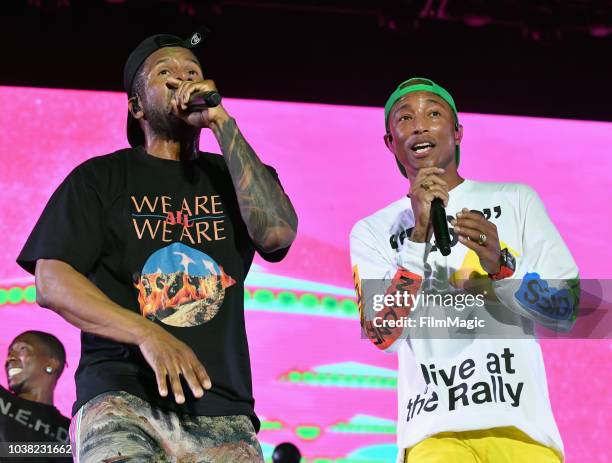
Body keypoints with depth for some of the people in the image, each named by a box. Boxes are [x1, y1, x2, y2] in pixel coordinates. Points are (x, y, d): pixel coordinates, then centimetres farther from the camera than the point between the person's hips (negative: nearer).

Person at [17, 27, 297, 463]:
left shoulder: (232, 176, 19)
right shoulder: (101, 177, 12)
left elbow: (278, 231, -3)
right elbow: (52, 283, 1)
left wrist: (223, 125, -1)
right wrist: (147, 334, -14)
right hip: (122, 397, -2)